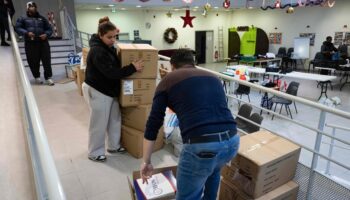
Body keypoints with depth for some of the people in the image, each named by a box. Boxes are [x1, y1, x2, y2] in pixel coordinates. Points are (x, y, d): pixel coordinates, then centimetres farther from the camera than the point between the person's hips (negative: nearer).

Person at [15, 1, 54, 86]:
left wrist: (46, 34, -4)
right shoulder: (23, 19, 15)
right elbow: (18, 28, 6)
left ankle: (48, 78, -4)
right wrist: (26, 32, -12)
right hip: (30, 43, 0)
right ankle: (37, 77, 16)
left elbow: (49, 29, 17)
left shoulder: (42, 18, 20)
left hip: (43, 42, 1)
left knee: (47, 60, -8)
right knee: (33, 62, 0)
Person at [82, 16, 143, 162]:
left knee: (115, 119, 16)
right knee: (99, 124, 3)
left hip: (109, 90, 10)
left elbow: (114, 67, 20)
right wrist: (133, 68, -25)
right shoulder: (97, 51, -23)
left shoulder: (108, 47, 9)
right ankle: (95, 153, 20)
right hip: (97, 92, -9)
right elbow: (112, 73, -29)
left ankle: (114, 146, 33)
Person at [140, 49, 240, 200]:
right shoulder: (213, 77, 24)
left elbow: (153, 125, 10)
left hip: (200, 145, -5)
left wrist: (146, 162, 21)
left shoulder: (168, 80, 12)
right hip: (232, 141, 6)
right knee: (213, 170, 38)